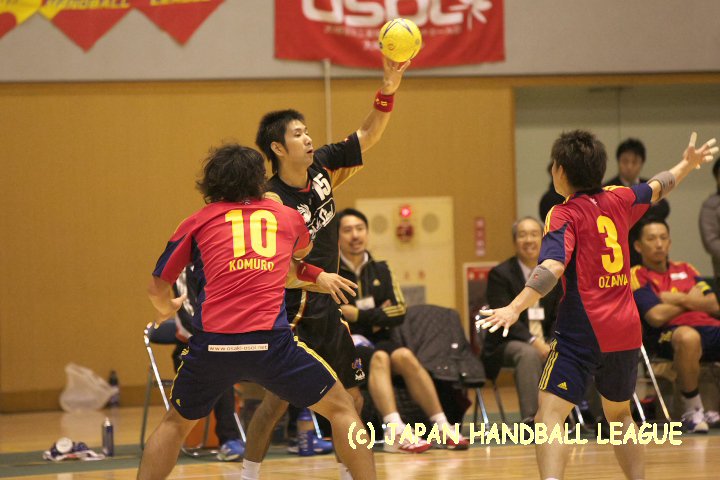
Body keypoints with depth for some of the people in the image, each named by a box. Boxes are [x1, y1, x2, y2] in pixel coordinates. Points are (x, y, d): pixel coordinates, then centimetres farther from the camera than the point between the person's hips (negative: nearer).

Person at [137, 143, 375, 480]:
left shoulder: (198, 222, 17)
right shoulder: (287, 216, 20)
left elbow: (157, 288, 22)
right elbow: (304, 250, 45)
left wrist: (166, 310, 45)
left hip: (211, 342, 1)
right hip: (269, 340, -1)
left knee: (176, 423, 24)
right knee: (341, 408, 15)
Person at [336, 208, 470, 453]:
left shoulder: (380, 270, 15)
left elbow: (399, 312, 6)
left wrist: (357, 314, -6)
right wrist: (377, 315, -9)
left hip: (377, 341, 4)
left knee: (405, 357, -26)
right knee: (379, 358, -33)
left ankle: (442, 427, -30)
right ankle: (395, 433, -49)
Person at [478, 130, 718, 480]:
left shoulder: (564, 215, -7)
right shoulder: (618, 200, 10)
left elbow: (552, 267, -24)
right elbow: (658, 187, 31)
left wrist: (515, 308, -34)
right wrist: (687, 164, 50)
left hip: (582, 332, -6)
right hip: (627, 331, 7)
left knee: (549, 415, -14)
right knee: (619, 414, 26)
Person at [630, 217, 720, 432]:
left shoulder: (685, 269, 27)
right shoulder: (637, 276, 8)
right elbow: (656, 316, -8)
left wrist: (679, 299, 1)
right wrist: (692, 300, 7)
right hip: (667, 336, -6)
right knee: (688, 336, -42)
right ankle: (693, 411, -22)